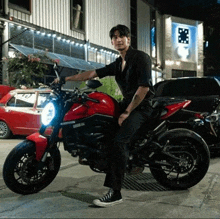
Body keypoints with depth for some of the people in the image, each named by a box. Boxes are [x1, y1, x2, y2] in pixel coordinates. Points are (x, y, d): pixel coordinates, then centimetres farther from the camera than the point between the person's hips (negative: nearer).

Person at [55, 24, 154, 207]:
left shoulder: (141, 57, -9)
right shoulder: (118, 64, 15)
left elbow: (144, 87, -17)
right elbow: (93, 73, 11)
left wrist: (126, 112, -18)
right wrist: (66, 79, 5)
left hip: (142, 106, -9)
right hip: (127, 103, 9)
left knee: (119, 141, -26)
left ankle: (115, 192, -26)